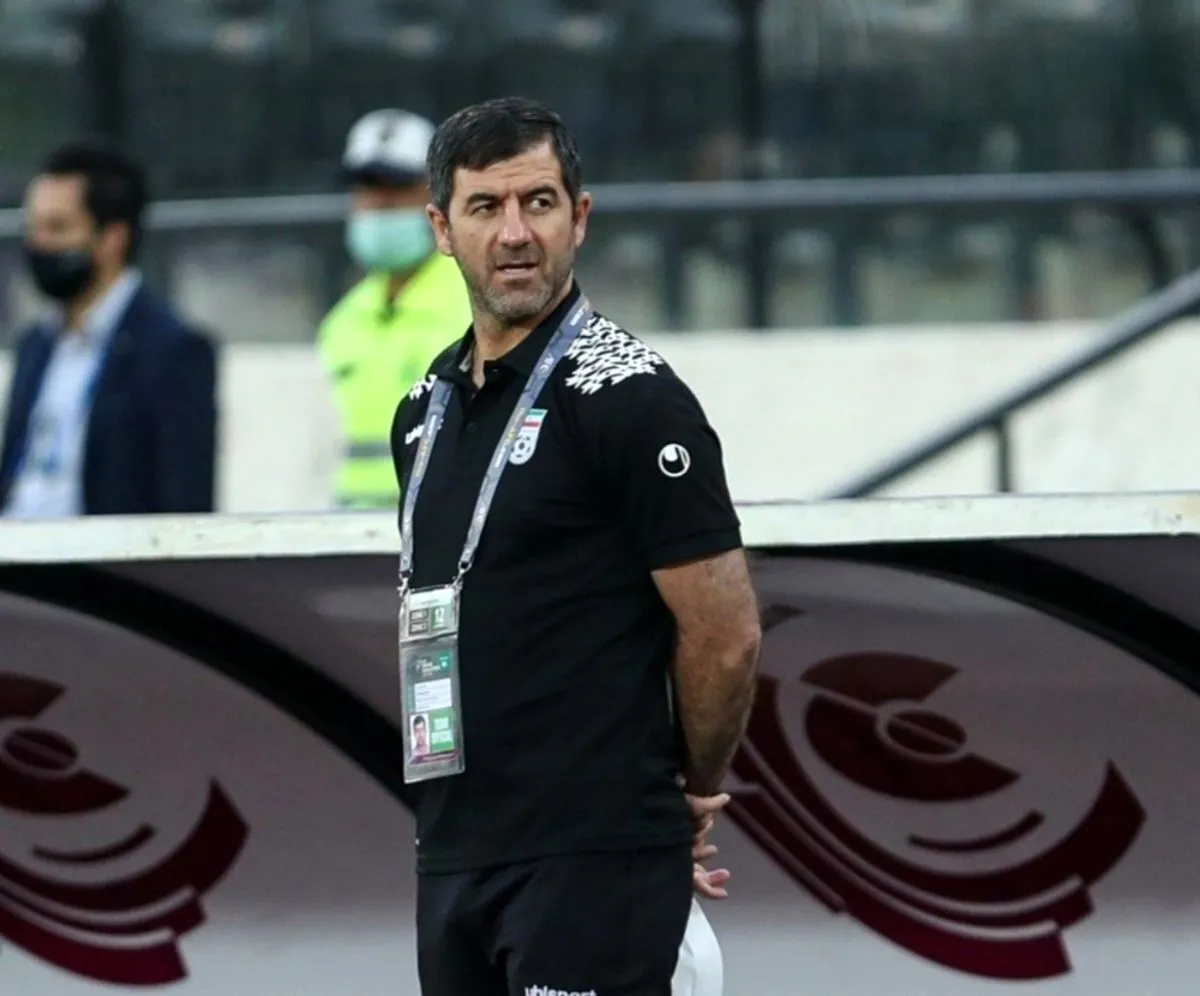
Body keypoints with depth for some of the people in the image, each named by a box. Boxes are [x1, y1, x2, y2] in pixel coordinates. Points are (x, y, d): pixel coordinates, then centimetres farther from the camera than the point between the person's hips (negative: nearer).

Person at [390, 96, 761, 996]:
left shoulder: (630, 398, -10)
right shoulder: (426, 410, 15)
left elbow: (726, 636, -10)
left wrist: (689, 793, 4)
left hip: (595, 862, -8)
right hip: (455, 856, 8)